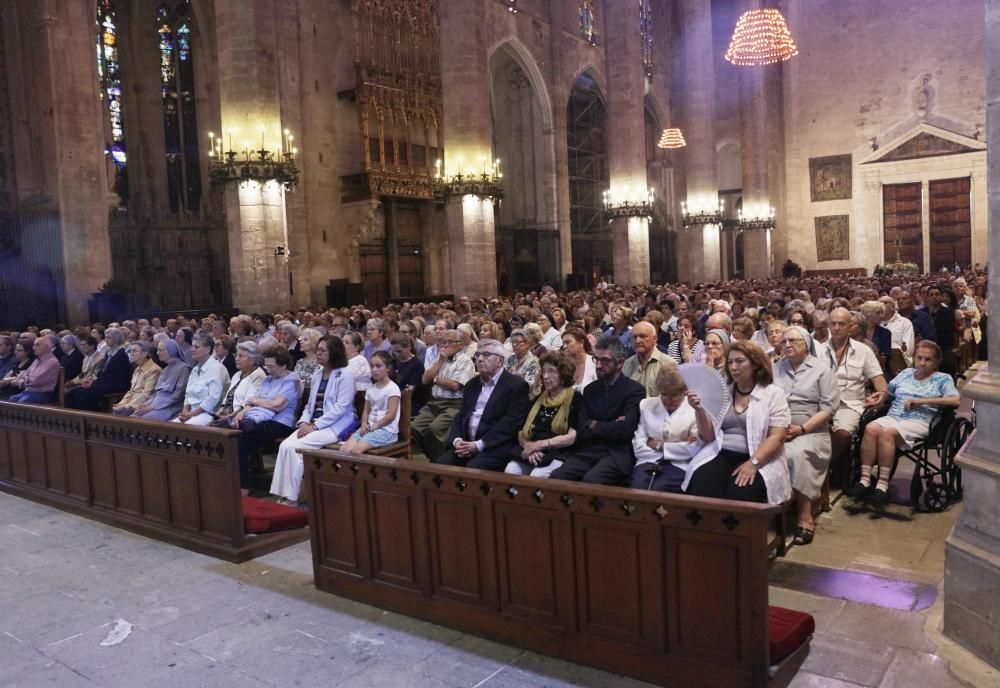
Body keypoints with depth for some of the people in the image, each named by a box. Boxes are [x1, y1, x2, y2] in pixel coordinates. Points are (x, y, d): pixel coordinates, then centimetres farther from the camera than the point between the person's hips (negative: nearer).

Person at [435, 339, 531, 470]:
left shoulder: (516, 385, -3)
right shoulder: (472, 383, 20)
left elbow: (511, 422, -12)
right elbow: (461, 415, 17)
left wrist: (479, 445, -17)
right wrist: (457, 440, -4)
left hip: (495, 447, -6)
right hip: (466, 444, 6)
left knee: (471, 470, -31)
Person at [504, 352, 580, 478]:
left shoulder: (575, 399, 2)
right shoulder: (538, 399, 19)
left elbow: (572, 437, -9)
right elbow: (522, 431, 14)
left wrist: (540, 444, -11)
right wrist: (530, 447, -8)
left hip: (558, 454, -4)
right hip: (530, 454, 5)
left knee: (537, 476, -33)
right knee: (510, 472, -25)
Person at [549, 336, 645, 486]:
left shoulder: (635, 390, 0)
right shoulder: (590, 389, 15)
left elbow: (624, 431, -13)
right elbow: (581, 430, 6)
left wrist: (594, 425, 0)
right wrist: (610, 428, -8)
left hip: (617, 453, -4)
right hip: (588, 451, 4)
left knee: (591, 480, -33)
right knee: (557, 476, -23)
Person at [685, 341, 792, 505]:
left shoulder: (773, 393, 5)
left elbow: (776, 437, -5)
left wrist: (753, 462, -18)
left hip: (760, 461, -2)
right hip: (720, 455, 2)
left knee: (739, 494, -32)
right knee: (702, 490, -29)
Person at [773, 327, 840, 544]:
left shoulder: (822, 370, 4)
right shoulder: (775, 369, 16)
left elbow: (828, 408, -4)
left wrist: (801, 429, -15)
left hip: (811, 432, -3)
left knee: (795, 454, -35)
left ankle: (805, 518, -26)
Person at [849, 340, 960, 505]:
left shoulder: (942, 379, 12)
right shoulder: (906, 373, 27)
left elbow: (956, 400, -5)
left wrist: (920, 401, -9)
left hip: (919, 421, -4)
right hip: (892, 417, 4)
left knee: (887, 432, -35)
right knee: (871, 428, -30)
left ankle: (883, 484, -33)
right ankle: (865, 480, -32)